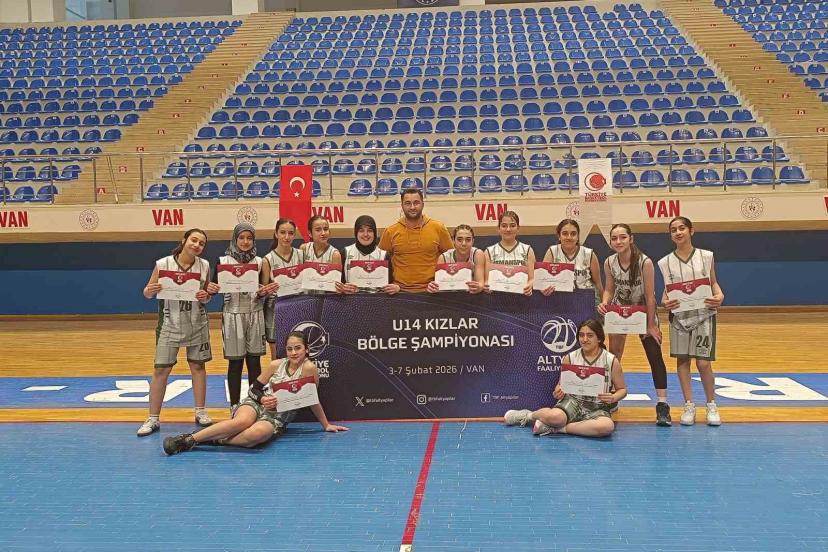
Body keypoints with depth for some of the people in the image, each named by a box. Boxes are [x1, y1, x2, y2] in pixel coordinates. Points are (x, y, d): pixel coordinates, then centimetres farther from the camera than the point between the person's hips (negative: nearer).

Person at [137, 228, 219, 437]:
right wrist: (150, 291, -24)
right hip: (170, 324, -2)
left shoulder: (204, 266, -2)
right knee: (161, 370, -1)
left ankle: (200, 412, 23)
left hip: (197, 324, 2)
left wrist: (206, 295, -13)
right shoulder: (163, 264, -10)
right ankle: (153, 419, 10)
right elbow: (148, 293, -2)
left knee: (198, 366, 9)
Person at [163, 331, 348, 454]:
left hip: (277, 419, -2)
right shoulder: (276, 365, 4)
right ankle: (187, 439, -32)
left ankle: (213, 440, -24)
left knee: (256, 433, -40)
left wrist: (326, 425, 8)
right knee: (242, 421, -36)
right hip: (255, 405, 2)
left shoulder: (308, 368, -7)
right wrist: (263, 399, -11)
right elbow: (254, 388, 10)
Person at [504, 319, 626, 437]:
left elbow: (622, 389, 6)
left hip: (597, 408, 1)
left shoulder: (612, 361, -3)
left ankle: (556, 429, -20)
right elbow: (562, 384, 11)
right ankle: (528, 415, 1)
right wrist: (558, 392, -13)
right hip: (573, 400, -1)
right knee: (555, 417, -37)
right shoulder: (570, 358, 1)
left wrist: (613, 398, -17)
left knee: (608, 426, -37)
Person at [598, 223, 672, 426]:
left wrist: (651, 325, -17)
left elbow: (650, 296, -21)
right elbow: (609, 290, -2)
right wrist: (604, 303, -24)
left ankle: (662, 406, -4)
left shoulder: (645, 262, -26)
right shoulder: (609, 263, -15)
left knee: (655, 356, -7)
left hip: (643, 311, -3)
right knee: (614, 355, 7)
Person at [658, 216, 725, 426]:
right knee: (682, 360, 5)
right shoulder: (666, 262, 3)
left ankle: (712, 405, 15)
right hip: (679, 315, 2)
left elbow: (713, 283, 7)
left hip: (703, 314, -2)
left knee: (703, 362, -4)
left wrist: (719, 295, -14)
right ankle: (689, 405, 16)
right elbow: (667, 290, 6)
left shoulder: (706, 256, 0)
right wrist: (665, 302, -15)